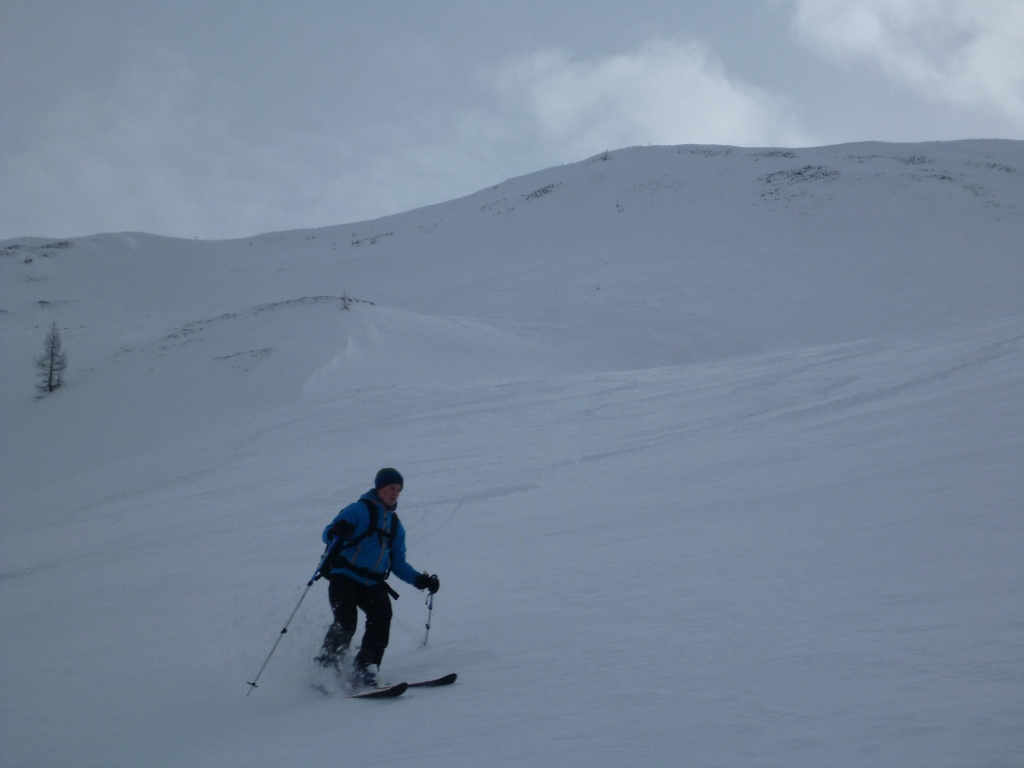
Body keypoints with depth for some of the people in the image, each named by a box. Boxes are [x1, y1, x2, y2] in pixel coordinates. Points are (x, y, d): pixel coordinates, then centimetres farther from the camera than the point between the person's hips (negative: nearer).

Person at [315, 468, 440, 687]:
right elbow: (328, 535, -7)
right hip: (345, 578, -5)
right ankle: (325, 667, -2)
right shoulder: (359, 510, 2)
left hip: (373, 584, 5)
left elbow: (398, 564, 22)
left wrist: (420, 580, 6)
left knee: (382, 616, -22)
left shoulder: (395, 525, 20)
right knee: (345, 623, -22)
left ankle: (364, 669, -19)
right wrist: (336, 532, -32)